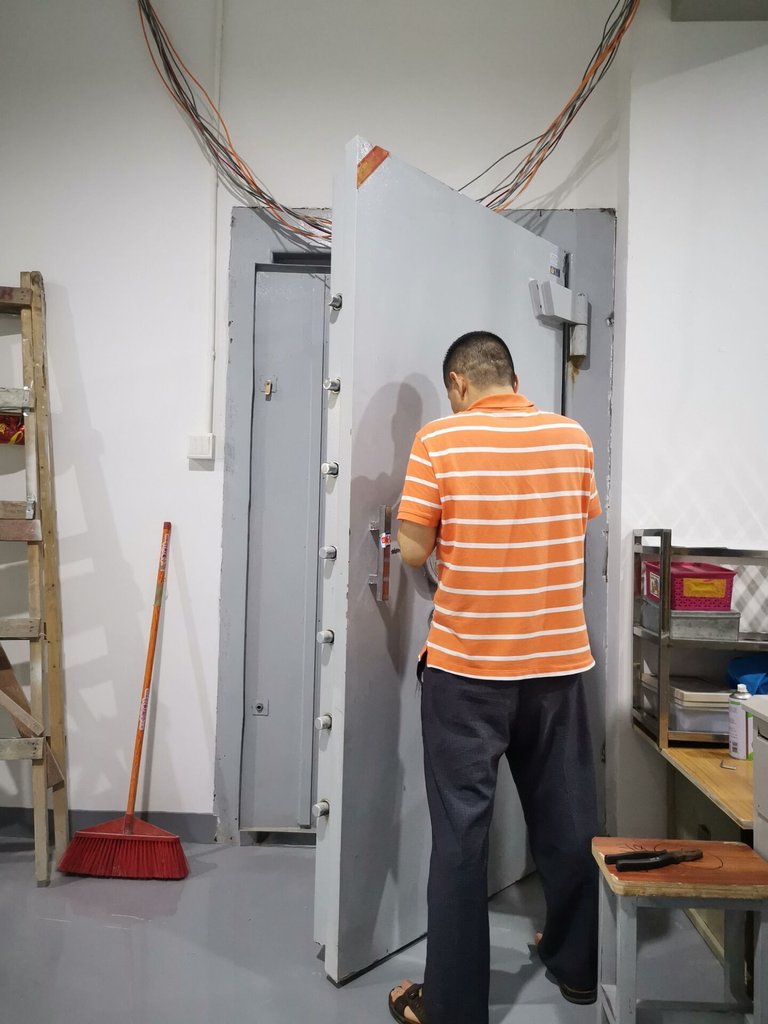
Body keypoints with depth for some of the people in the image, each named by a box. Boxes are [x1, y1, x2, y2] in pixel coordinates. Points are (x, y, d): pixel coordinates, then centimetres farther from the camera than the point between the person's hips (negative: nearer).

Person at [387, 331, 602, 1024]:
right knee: (567, 816, 19)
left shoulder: (439, 441, -9)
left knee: (462, 827, 7)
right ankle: (578, 966, 38)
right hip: (559, 660, 4)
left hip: (466, 663, -3)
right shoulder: (573, 438, 1)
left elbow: (415, 552, -8)